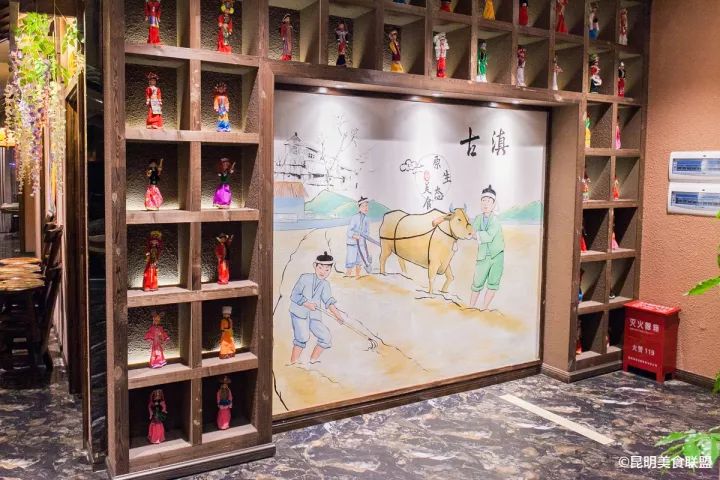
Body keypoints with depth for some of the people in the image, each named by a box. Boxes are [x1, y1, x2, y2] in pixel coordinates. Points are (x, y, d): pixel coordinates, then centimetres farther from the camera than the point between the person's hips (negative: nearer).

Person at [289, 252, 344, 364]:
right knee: (303, 337, -22)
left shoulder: (325, 284, 7)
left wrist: (336, 313, -20)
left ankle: (313, 361, 16)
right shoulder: (305, 278, -6)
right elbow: (294, 296, -9)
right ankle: (293, 362, -10)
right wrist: (307, 304, -19)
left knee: (326, 337, 0)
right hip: (299, 313, -5)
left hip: (315, 315, 5)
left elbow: (328, 300, -5)